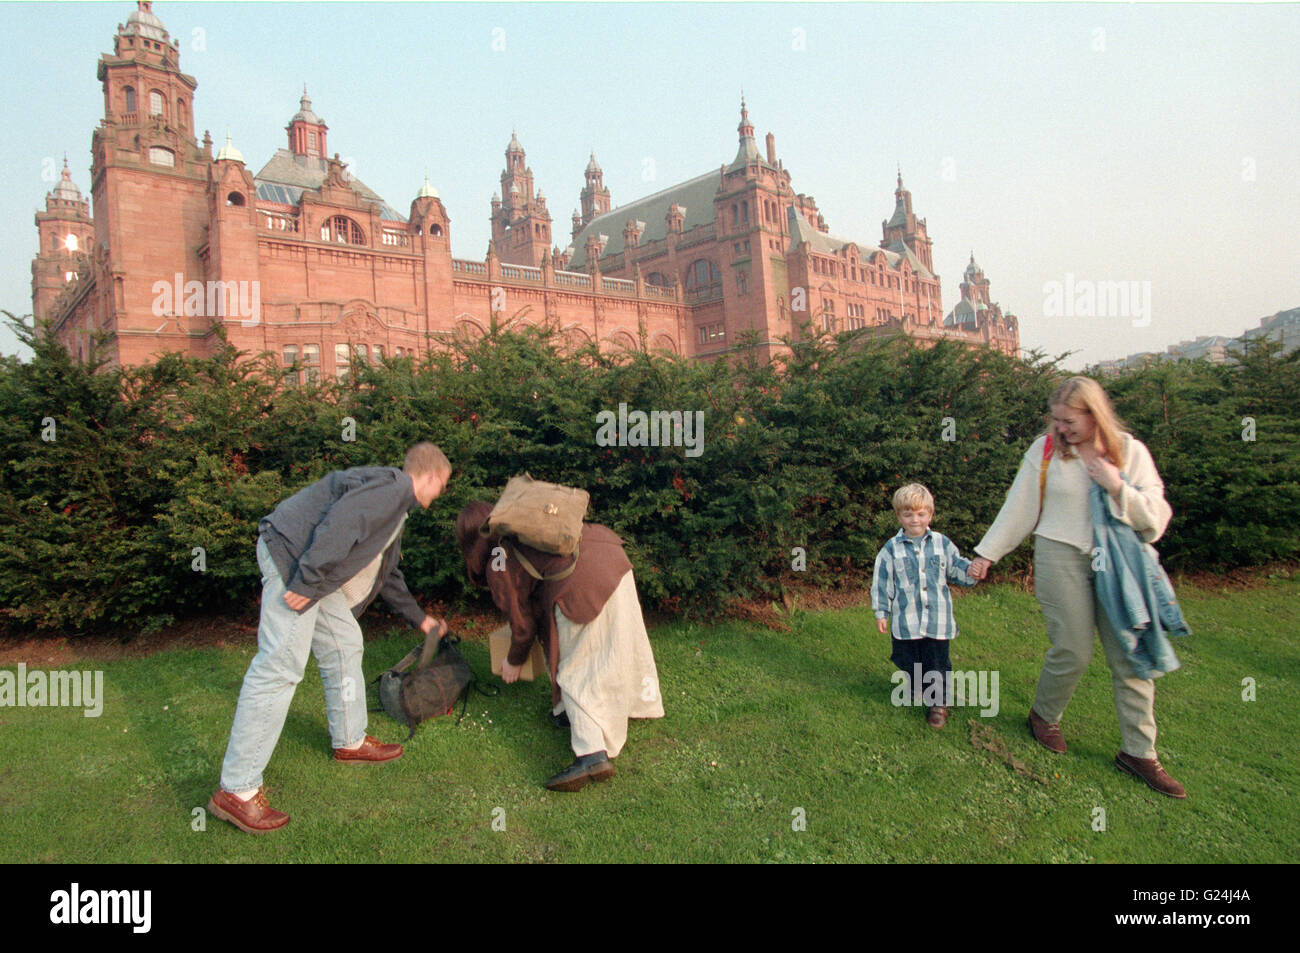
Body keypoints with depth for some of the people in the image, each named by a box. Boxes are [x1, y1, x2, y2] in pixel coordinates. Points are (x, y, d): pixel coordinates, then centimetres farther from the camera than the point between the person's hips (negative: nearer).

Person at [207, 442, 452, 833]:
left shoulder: (396, 507, 24)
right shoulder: (389, 486, -9)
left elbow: (386, 574, 35)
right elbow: (339, 524, -25)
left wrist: (420, 619, 42)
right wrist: (307, 581, -27)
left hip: (316, 572, 11)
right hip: (291, 555, -11)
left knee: (345, 647, 17)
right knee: (279, 666, -13)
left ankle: (350, 741, 32)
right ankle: (236, 791, -9)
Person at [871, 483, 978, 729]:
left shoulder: (942, 543, 2)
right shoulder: (892, 549, -2)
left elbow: (956, 569, 12)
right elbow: (882, 582, 2)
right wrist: (881, 612, 2)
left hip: (937, 619, 0)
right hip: (906, 621, 0)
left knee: (937, 664, 5)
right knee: (908, 661, 13)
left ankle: (938, 703, 21)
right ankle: (914, 690, 40)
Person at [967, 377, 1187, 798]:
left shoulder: (1130, 451, 3)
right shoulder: (1045, 451, 1)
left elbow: (1157, 517, 1)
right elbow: (1018, 508, 7)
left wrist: (1117, 487, -14)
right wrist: (987, 553, 9)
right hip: (1062, 557, -2)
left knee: (1132, 654, 0)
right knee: (1073, 650, -6)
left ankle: (1138, 751, 13)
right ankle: (1043, 715, 23)